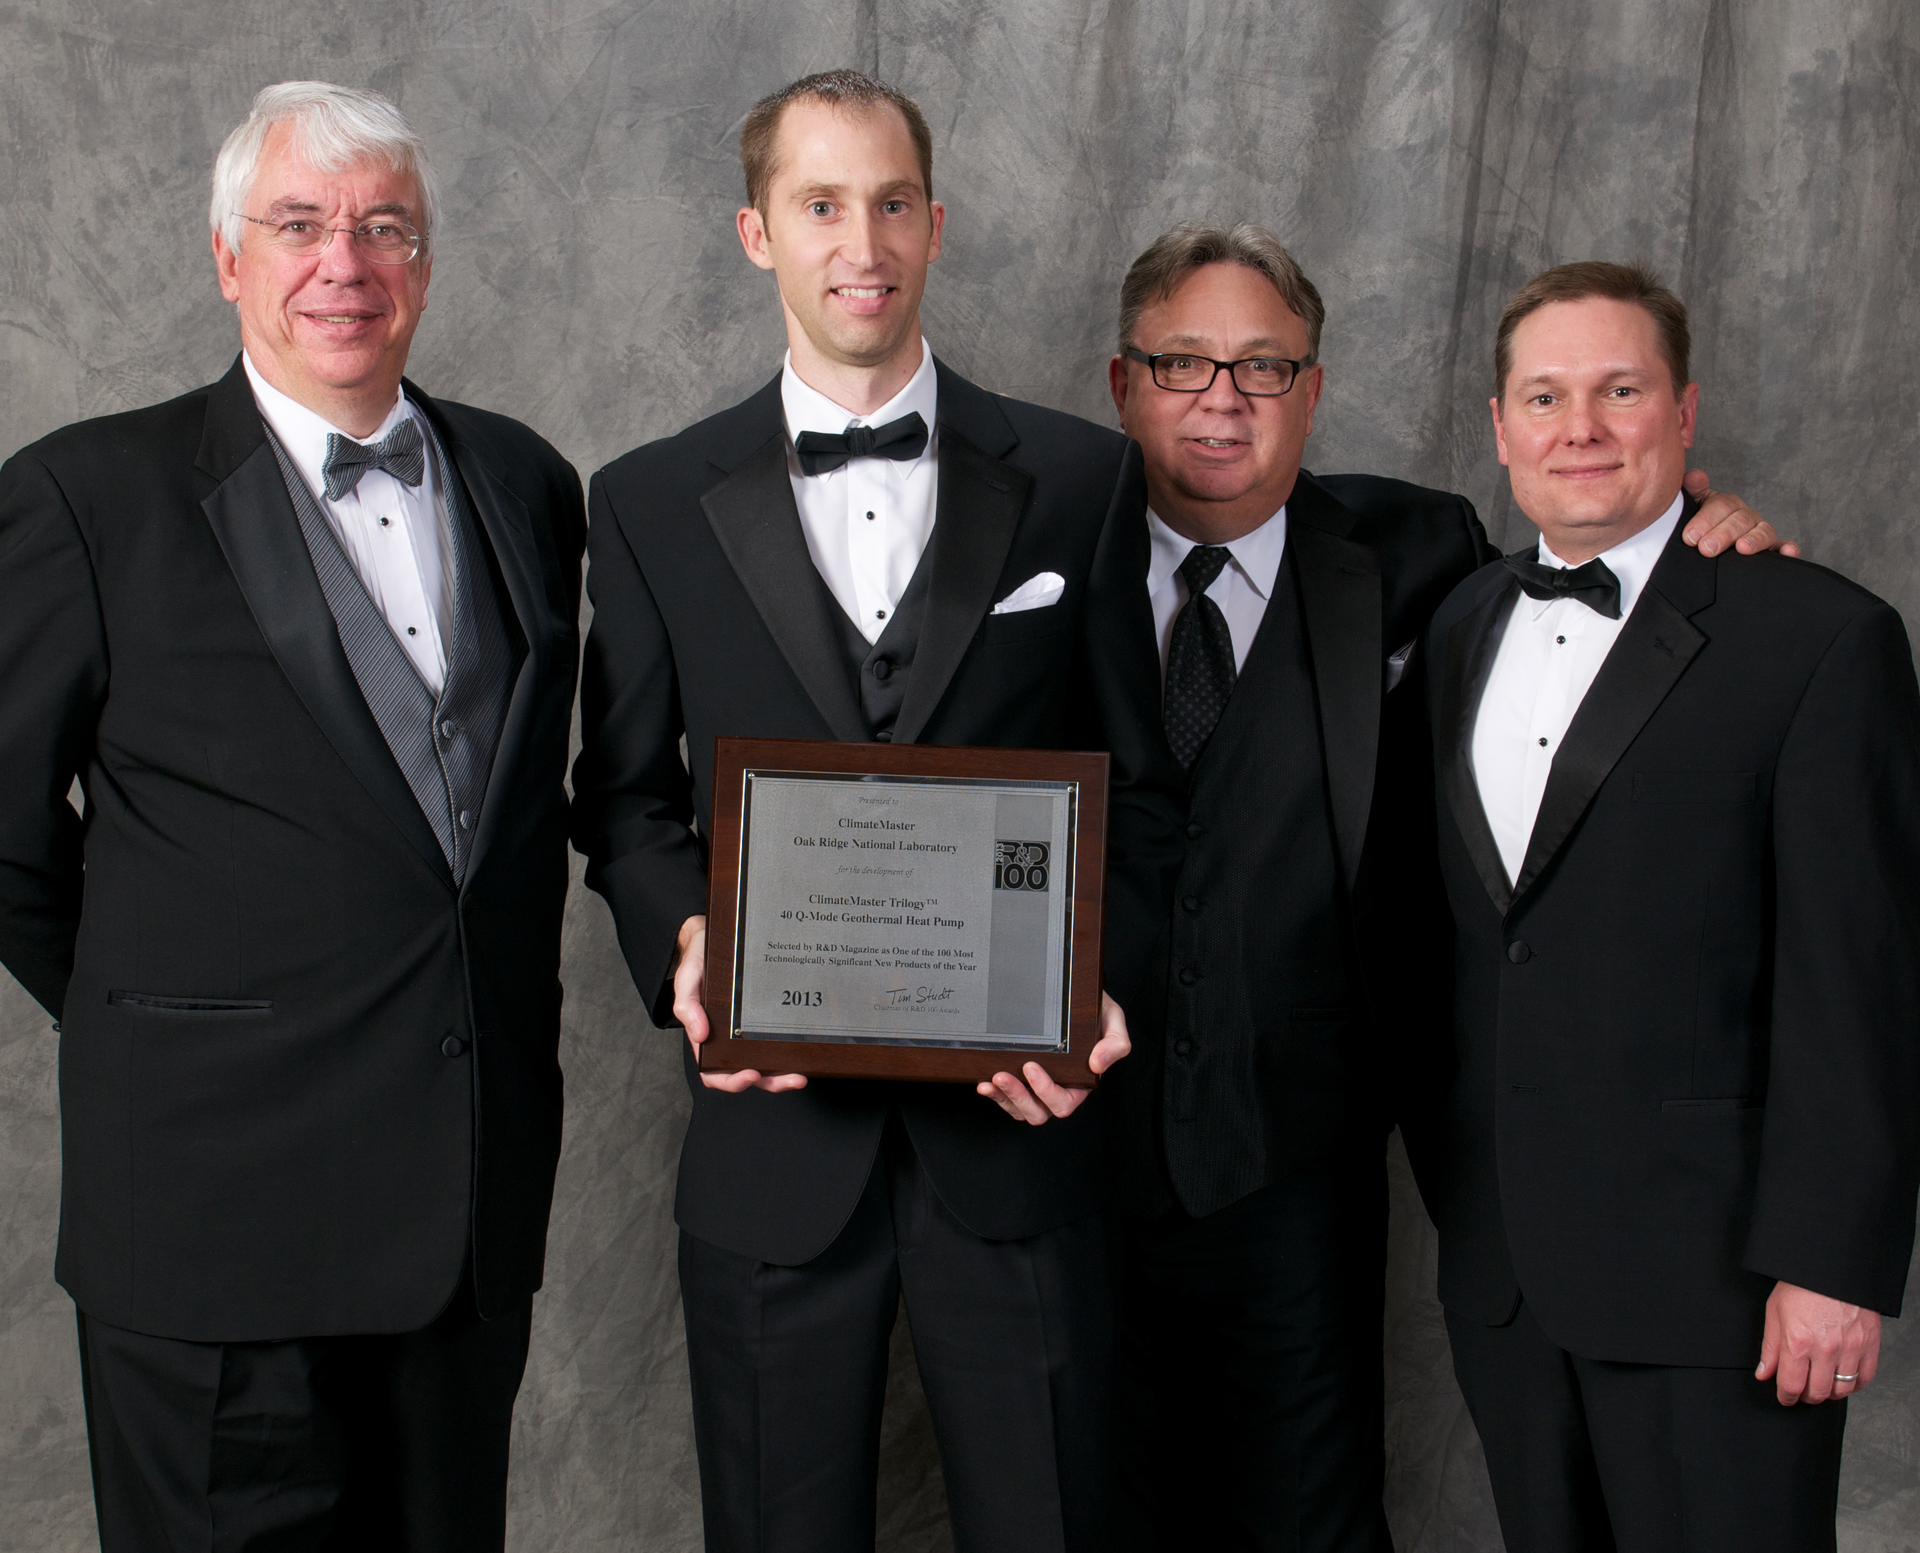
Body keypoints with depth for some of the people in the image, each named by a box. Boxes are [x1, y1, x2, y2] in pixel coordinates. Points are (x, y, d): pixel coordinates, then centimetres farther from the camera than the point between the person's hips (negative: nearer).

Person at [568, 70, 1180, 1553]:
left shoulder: (1078, 477, 4)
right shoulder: (650, 503, 4)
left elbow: (1141, 784, 6)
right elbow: (625, 795, 9)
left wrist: (1104, 985, -10)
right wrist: (683, 945, -11)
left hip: (1019, 1116, 0)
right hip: (774, 1124, 1)